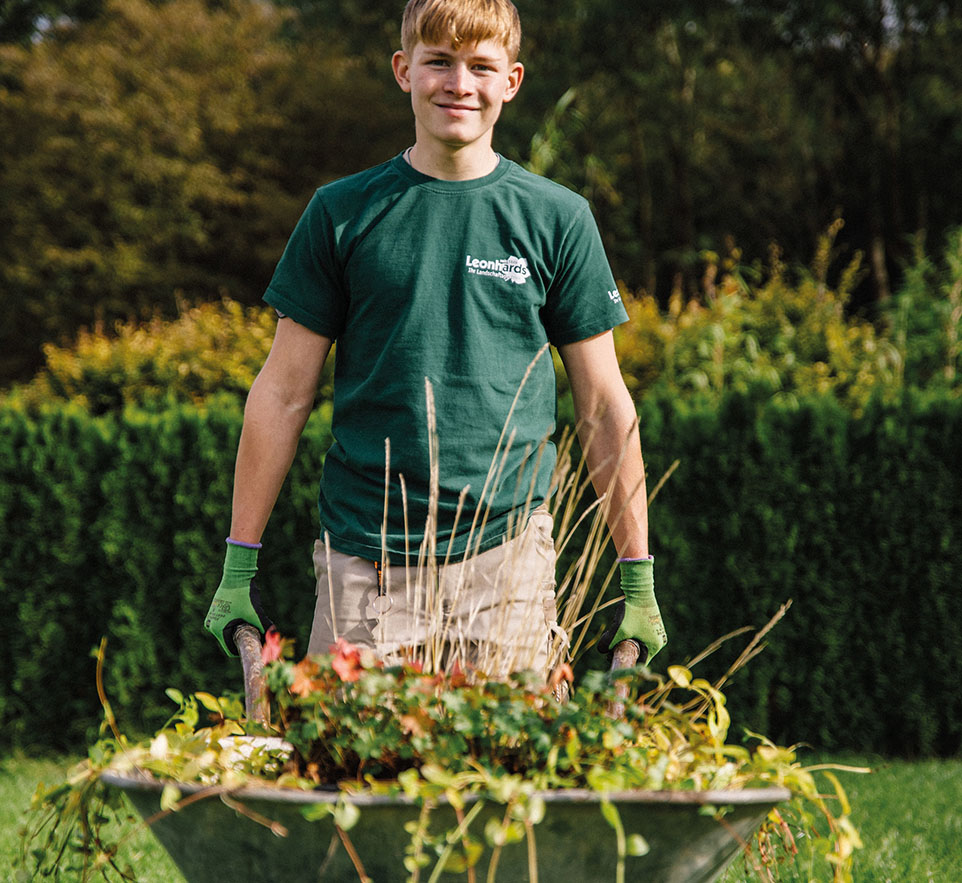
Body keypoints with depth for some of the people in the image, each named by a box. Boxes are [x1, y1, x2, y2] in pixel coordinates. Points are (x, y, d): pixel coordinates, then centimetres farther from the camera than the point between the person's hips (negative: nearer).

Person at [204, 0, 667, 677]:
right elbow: (285, 394, 7)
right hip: (363, 562, 0)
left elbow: (604, 407, 8)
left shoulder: (557, 219, 5)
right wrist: (238, 568, 5)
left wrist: (638, 580, 6)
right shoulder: (343, 213, 5)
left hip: (508, 557, 0)